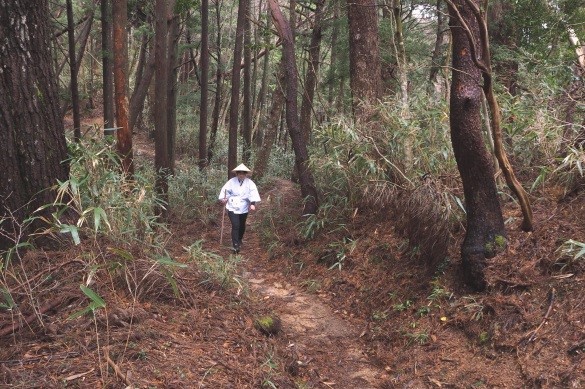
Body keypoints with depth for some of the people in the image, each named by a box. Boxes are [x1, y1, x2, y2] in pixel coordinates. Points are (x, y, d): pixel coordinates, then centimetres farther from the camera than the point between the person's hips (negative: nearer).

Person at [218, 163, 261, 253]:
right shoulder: (232, 181, -3)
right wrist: (223, 198, -20)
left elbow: (253, 193, -17)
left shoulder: (250, 183, -5)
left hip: (243, 209, 2)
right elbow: (225, 190, -2)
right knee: (235, 226, -12)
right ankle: (235, 245, -7)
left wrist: (253, 203, -31)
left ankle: (239, 241, 43)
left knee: (242, 226, 17)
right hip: (232, 208, -2)